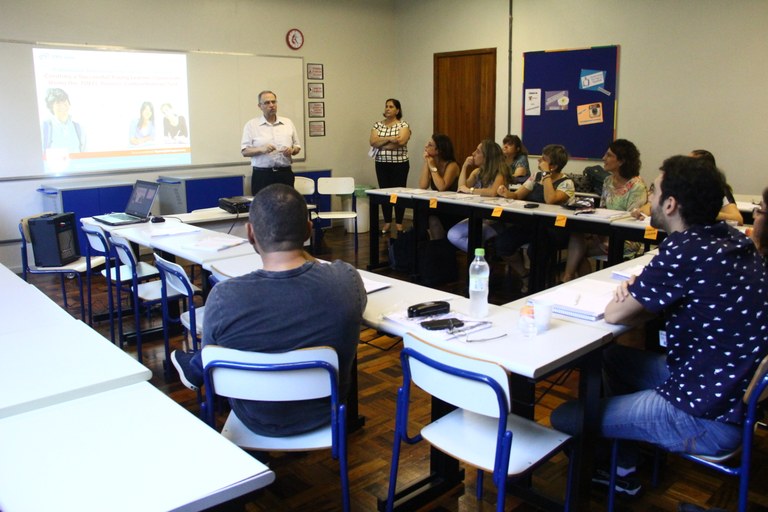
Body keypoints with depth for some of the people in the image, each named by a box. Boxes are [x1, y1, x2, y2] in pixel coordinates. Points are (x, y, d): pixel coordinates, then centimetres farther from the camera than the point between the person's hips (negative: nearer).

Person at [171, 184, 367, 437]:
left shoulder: (223, 296, -29)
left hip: (259, 422, -2)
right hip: (324, 413, 3)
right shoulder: (347, 278, -24)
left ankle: (194, 369, 56)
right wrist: (301, 254, 6)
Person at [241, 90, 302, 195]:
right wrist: (262, 150, -18)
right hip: (262, 174, -2)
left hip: (285, 173, 2)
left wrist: (292, 150, -7)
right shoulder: (251, 125, 4)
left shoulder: (288, 123, 12)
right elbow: (245, 151, -2)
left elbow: (297, 147, 16)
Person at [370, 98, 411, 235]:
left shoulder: (403, 125, -3)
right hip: (382, 164, 4)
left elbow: (400, 141, -20)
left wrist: (381, 143, -12)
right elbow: (373, 142, -6)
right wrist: (389, 138, -18)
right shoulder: (377, 124, 8)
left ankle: (399, 224, 9)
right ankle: (387, 223, 14)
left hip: (399, 164, -3)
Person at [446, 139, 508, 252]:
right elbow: (461, 188, 1)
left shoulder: (499, 173, -10)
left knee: (455, 235, -22)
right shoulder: (477, 172, 12)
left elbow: (493, 192, -29)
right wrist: (464, 166, -4)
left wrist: (469, 190, -20)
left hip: (494, 221, -7)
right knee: (453, 235, -19)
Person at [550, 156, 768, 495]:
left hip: (706, 419, -9)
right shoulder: (732, 238, 0)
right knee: (612, 356, 25)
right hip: (738, 389, 10)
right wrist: (641, 293, -2)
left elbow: (614, 315, -15)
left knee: (564, 418, -4)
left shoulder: (683, 251, -26)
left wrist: (628, 299, 6)